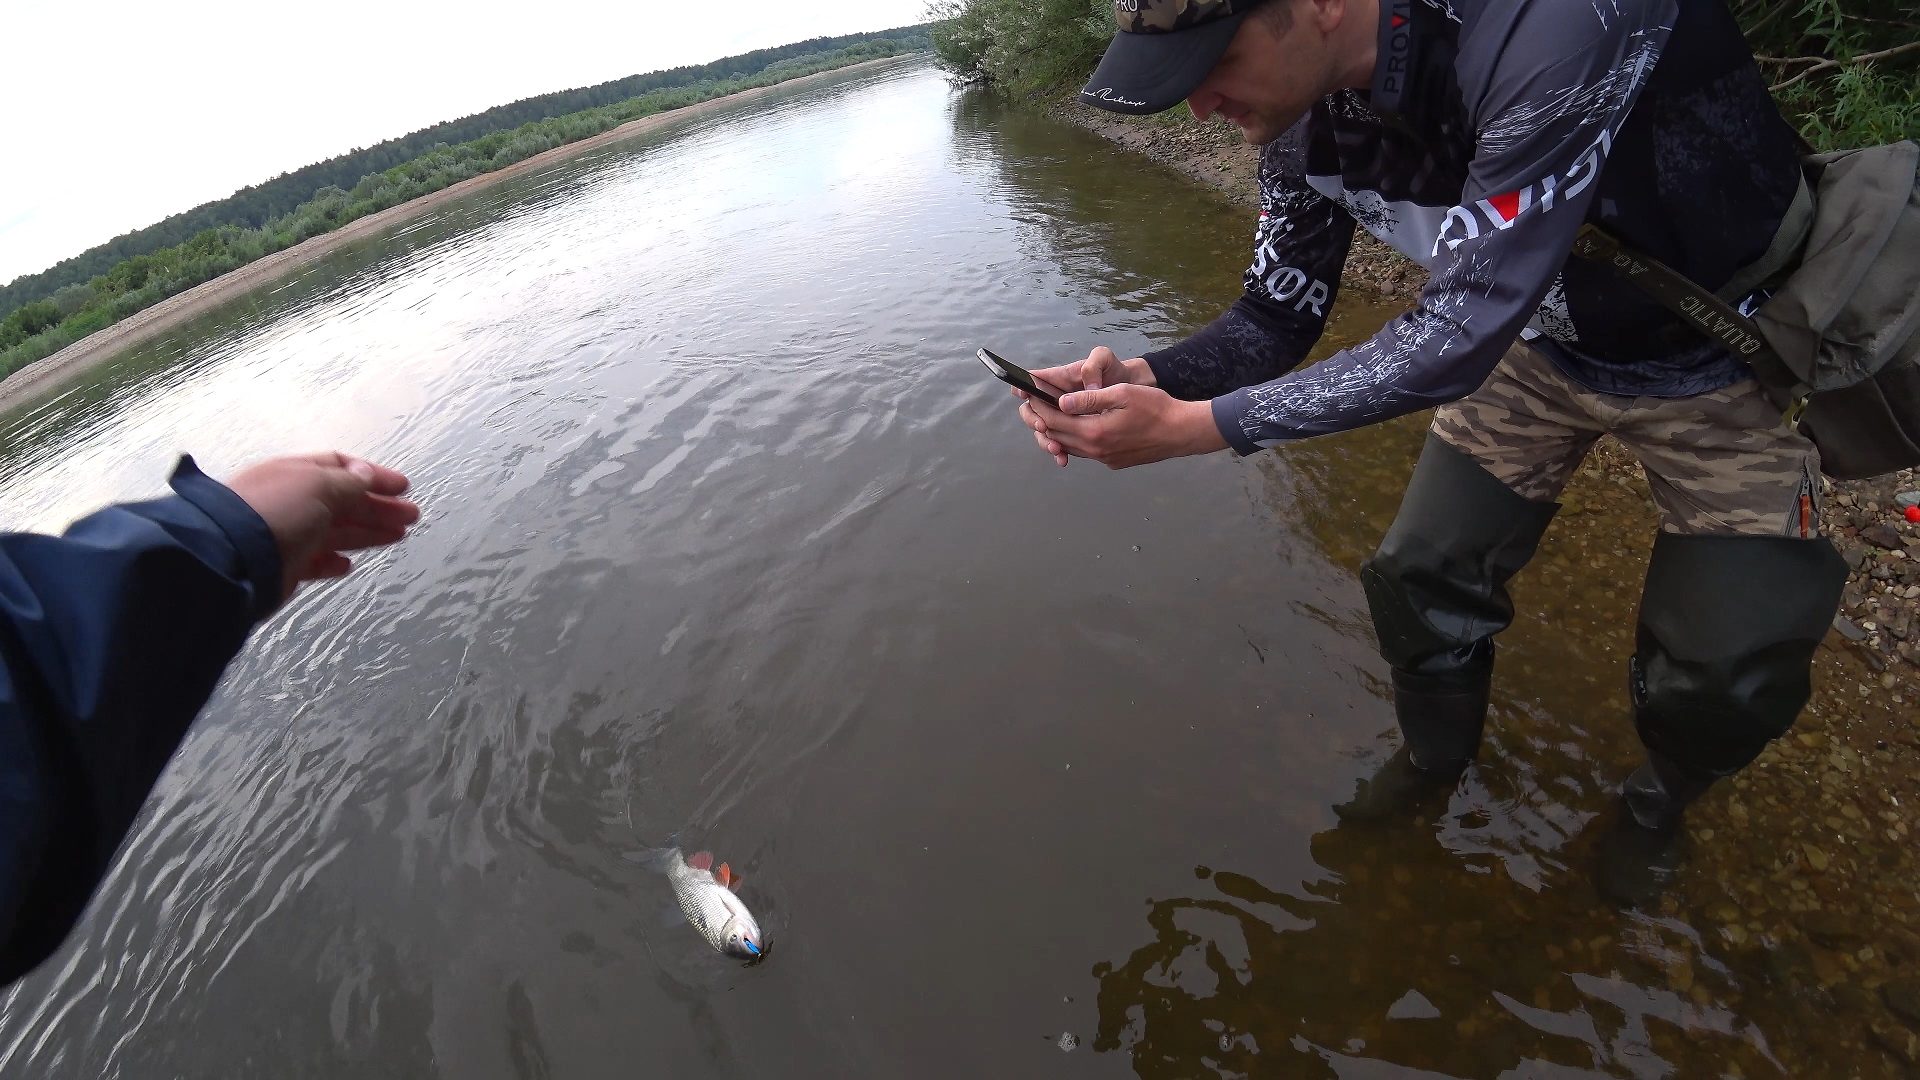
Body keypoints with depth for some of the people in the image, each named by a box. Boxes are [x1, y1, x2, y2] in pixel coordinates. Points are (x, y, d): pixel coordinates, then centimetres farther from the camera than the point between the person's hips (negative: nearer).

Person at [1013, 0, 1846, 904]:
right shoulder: (1307, 125, -17)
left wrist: (1191, 425, -39)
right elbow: (1276, 320, -7)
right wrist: (1139, 379, -27)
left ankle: (1660, 797, 32)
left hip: (1722, 354, -4)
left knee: (1728, 668, -2)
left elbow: (1458, 337, -38)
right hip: (1539, 340, 5)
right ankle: (1435, 758, 32)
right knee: (1420, 576, 2)